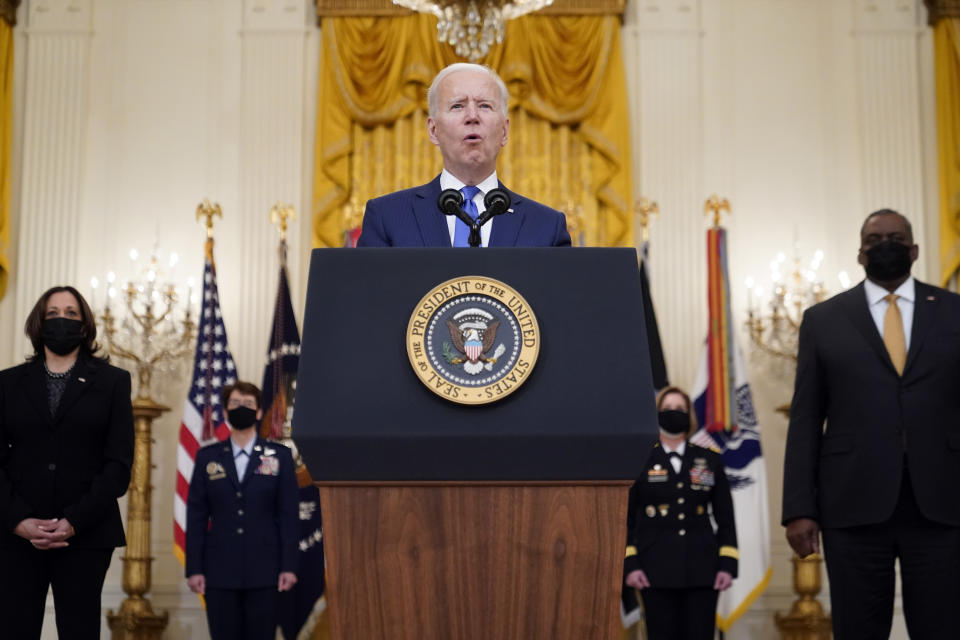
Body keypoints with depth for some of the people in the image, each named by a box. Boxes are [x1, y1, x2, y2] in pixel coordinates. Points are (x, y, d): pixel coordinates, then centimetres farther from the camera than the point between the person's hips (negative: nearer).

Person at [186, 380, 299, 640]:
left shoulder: (279, 456, 6)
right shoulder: (207, 457, 9)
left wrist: (288, 566, -5)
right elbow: (196, 516, 6)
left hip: (263, 569, -1)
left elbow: (288, 514, 2)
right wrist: (193, 568, -1)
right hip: (220, 570, 1)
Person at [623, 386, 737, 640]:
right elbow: (625, 519, 5)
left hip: (702, 571, 2)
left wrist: (728, 564, 1)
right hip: (657, 572, -1)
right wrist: (629, 564, -4)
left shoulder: (710, 460, 12)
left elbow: (725, 517, 11)